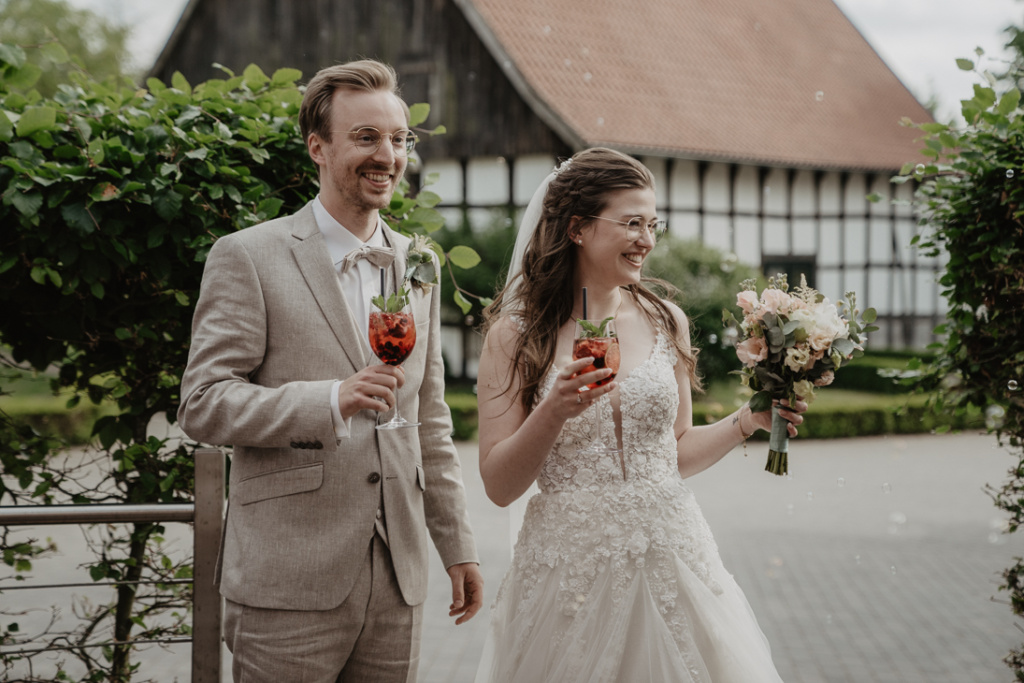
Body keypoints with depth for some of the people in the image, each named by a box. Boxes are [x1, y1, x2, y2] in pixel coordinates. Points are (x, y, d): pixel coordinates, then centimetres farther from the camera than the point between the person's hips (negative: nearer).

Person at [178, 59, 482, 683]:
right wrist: (331, 400, -22)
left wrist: (458, 546, 16)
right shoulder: (247, 257, -4)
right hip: (290, 584, -5)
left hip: (397, 583, 5)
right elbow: (203, 404, -10)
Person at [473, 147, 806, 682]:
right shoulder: (517, 335, -4)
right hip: (571, 572, -3)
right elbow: (499, 486, -6)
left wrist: (748, 421, 2)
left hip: (671, 562, 3)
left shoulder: (665, 322, 6)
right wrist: (554, 411, -19)